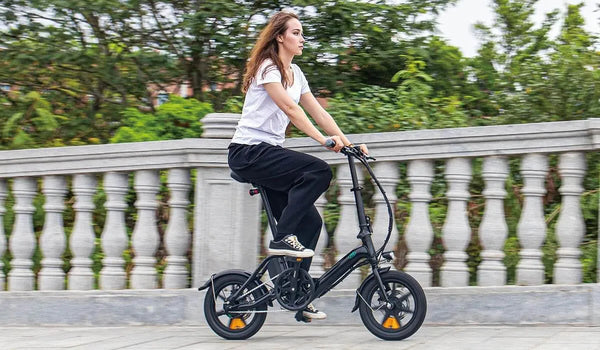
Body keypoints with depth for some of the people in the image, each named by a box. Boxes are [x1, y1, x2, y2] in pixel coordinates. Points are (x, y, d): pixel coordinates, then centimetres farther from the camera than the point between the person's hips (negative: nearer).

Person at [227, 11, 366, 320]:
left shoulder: (295, 73, 16)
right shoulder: (268, 67, -10)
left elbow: (318, 112, 12)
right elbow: (290, 109, -21)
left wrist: (348, 143, 1)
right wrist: (323, 140, -29)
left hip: (269, 154, 9)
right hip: (249, 152, -9)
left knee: (310, 221, 0)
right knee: (318, 171, -27)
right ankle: (282, 238, -22)